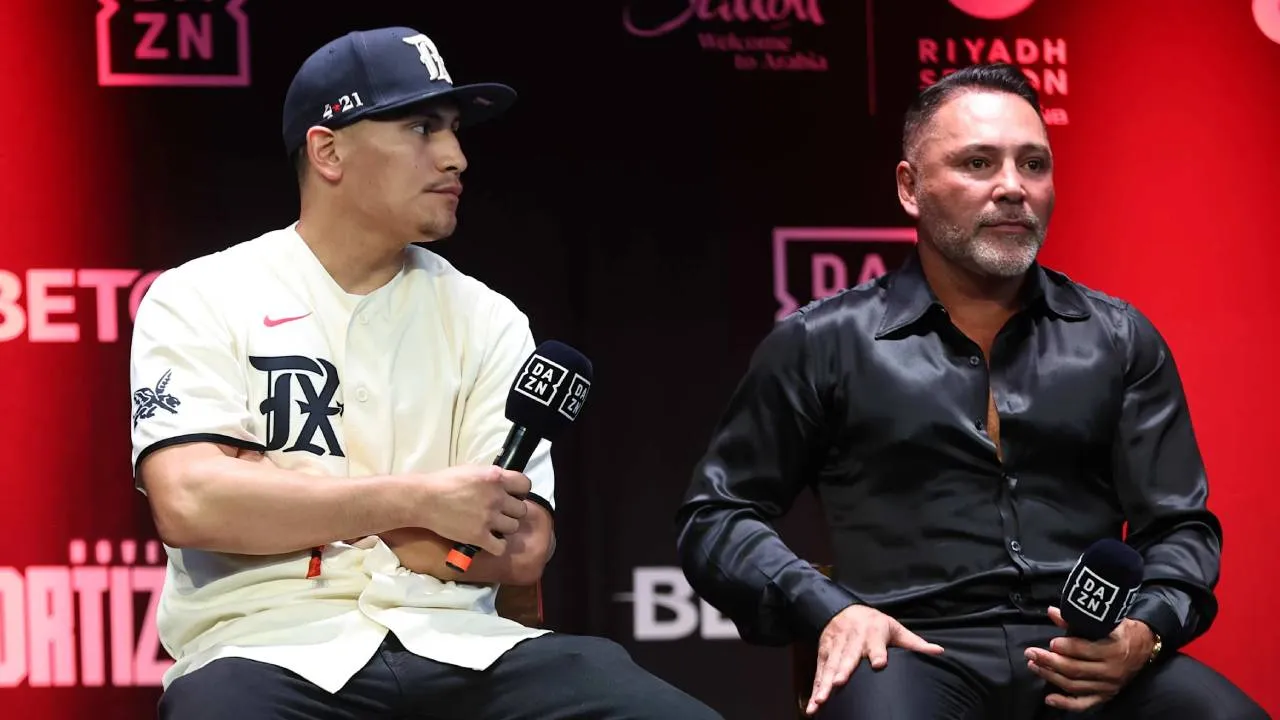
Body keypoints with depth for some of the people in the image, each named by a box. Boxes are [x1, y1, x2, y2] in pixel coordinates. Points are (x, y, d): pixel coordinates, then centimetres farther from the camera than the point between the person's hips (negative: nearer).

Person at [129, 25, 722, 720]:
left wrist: (272, 498, -5)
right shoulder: (200, 299, 5)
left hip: (454, 646, 3)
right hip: (271, 649, -3)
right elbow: (191, 503, -11)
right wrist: (420, 500, -9)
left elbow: (521, 546, 3)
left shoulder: (484, 319, 13)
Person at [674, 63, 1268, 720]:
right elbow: (715, 517, 13)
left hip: (1086, 661, 3)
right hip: (916, 653, -3)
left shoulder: (1120, 340, 17)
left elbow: (1179, 527, 15)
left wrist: (1144, 633, -8)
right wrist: (827, 610, -5)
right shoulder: (821, 345, 11)